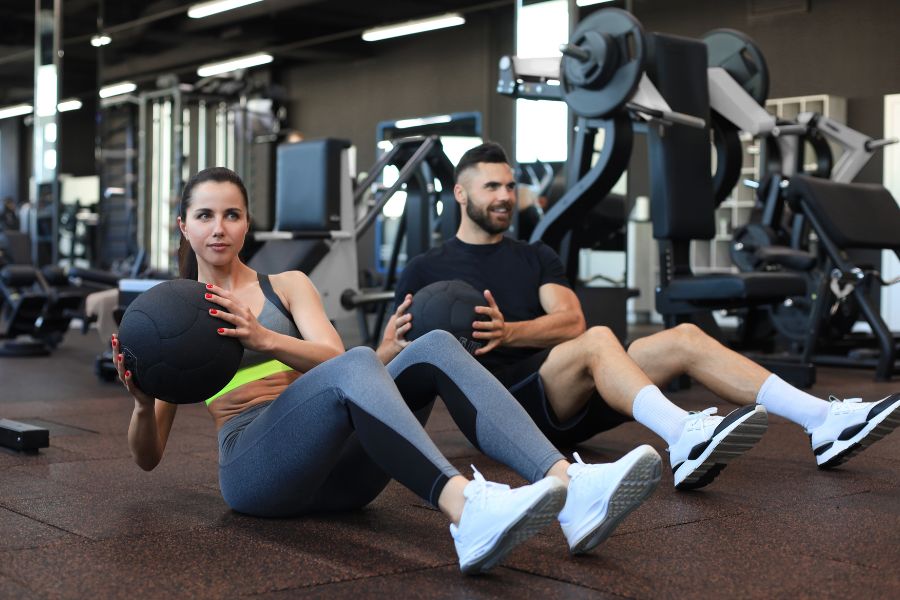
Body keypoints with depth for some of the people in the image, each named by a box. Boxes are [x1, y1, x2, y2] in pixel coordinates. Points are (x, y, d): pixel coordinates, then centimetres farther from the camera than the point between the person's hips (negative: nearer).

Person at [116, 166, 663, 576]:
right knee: (358, 364, -34)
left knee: (436, 347, -22)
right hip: (256, 467, -3)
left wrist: (265, 339, -19)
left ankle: (572, 489, -40)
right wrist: (143, 402, -11)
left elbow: (330, 356, 0)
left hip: (333, 466, 3)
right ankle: (467, 510, -59)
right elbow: (148, 457, 12)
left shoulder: (288, 286, 20)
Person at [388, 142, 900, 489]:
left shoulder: (536, 257, 19)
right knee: (598, 340, -34)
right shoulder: (427, 270, 8)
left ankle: (827, 423, -23)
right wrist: (410, 335, -20)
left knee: (685, 338, -14)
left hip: (569, 400, 5)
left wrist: (507, 332, -17)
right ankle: (687, 439, -60)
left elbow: (571, 321, 1)